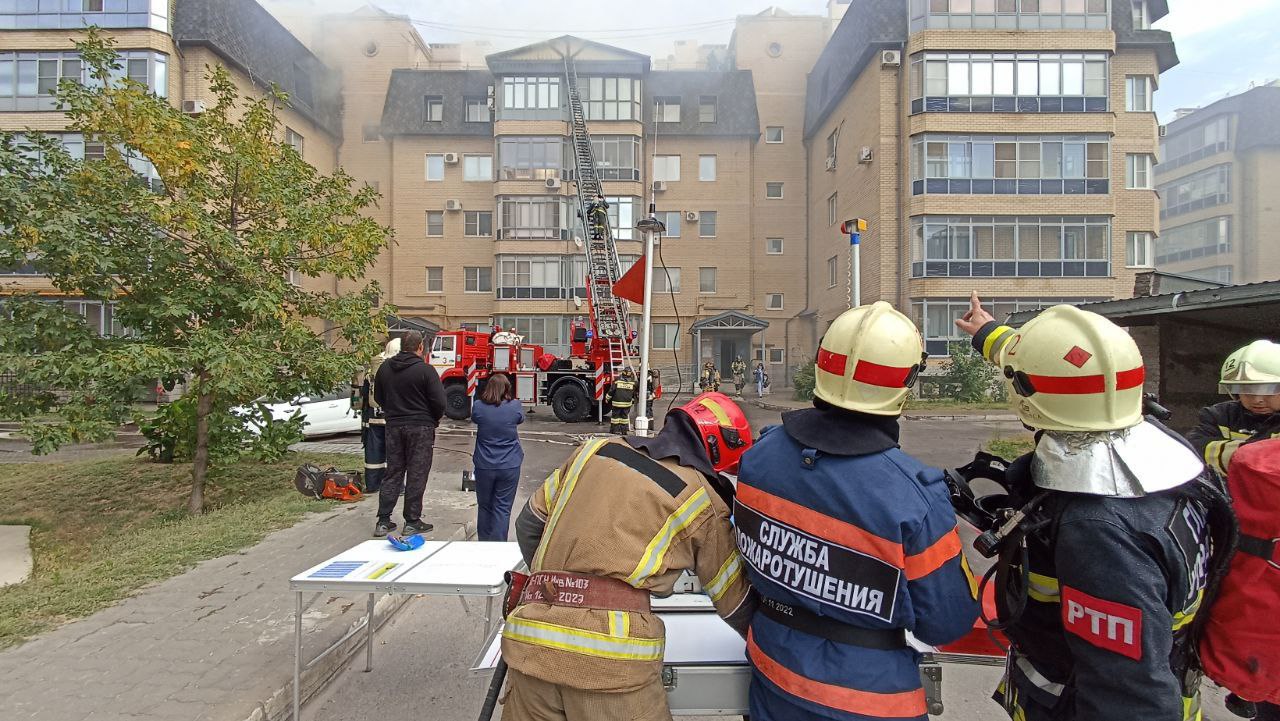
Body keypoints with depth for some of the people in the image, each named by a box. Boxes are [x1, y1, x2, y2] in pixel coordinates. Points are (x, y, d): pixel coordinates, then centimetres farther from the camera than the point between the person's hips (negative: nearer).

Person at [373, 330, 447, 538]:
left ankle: (383, 521, 16)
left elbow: (378, 398, 14)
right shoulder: (425, 370, -15)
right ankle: (412, 522, 10)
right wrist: (434, 420, 4)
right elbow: (439, 402, -15)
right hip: (420, 427, -5)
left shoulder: (385, 368, 4)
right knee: (416, 475, 3)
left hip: (394, 426, 5)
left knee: (393, 473, 14)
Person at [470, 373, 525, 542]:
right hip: (509, 466, -1)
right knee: (502, 507, 6)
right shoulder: (515, 406, -11)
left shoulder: (478, 407, -9)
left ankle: (484, 543, 32)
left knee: (484, 506, 18)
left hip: (484, 466, 2)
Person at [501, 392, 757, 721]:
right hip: (611, 654, -4)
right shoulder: (702, 503, 2)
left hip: (529, 635, 4)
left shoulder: (594, 450, 12)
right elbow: (737, 603, 11)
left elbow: (529, 524, 20)